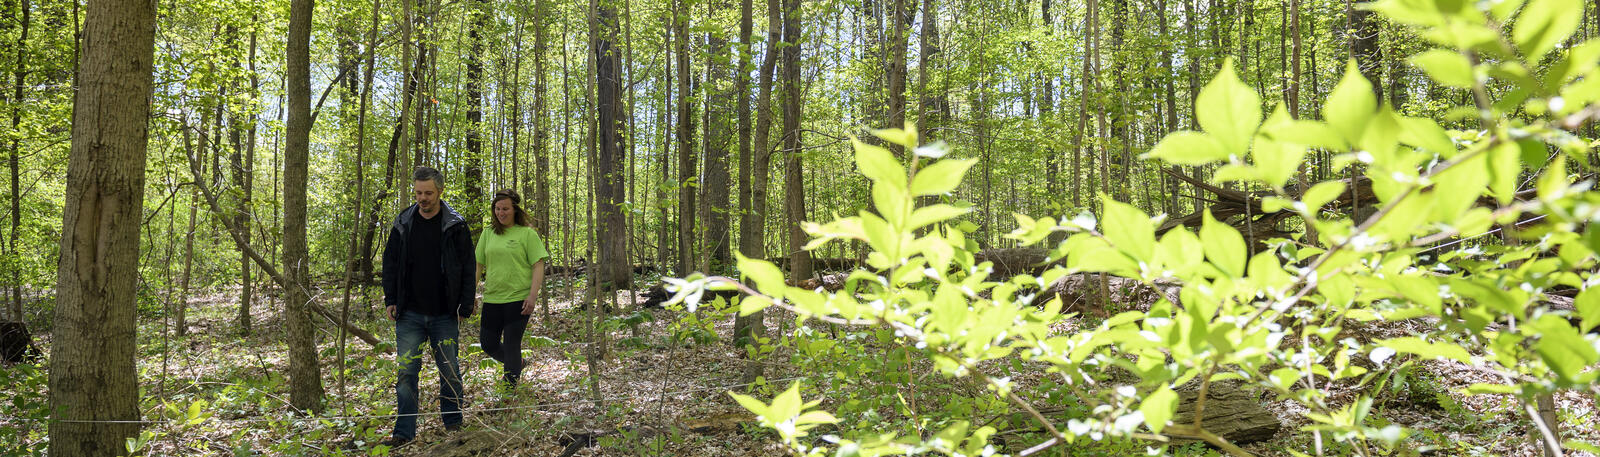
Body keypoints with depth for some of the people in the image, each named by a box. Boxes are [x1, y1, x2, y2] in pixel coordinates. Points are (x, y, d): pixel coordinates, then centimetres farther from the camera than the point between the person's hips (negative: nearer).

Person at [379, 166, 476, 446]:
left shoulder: (455, 226, -2)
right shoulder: (403, 224, 4)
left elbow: (468, 270, 0)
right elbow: (390, 263, 12)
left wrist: (465, 307, -5)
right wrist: (391, 300, 4)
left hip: (445, 315, -2)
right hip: (410, 314, 2)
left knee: (450, 370, 6)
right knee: (406, 371, 1)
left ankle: (453, 423, 21)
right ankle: (404, 431, 6)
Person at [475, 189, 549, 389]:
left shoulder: (527, 233, -2)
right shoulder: (488, 233, 11)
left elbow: (538, 265, -5)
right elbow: (478, 265, 15)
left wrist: (533, 295, -15)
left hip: (519, 298, -5)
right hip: (492, 298, 5)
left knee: (511, 345, -3)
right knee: (488, 345, 8)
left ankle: (511, 389, 10)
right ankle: (515, 365, 36)